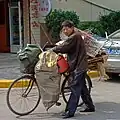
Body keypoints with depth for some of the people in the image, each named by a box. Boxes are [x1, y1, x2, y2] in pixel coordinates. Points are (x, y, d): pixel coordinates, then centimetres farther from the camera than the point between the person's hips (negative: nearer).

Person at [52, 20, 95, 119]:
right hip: (80, 66, 11)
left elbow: (63, 47, -16)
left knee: (75, 89, -10)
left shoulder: (74, 36, -15)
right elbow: (68, 50, 20)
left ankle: (70, 111, -9)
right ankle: (90, 106, 26)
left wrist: (52, 50, -2)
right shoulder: (76, 36, 18)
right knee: (82, 88, 17)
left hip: (78, 67, -11)